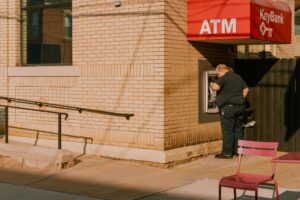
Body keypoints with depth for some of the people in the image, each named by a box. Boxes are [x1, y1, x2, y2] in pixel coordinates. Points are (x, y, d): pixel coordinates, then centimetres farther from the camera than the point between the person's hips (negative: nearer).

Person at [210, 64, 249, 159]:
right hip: (240, 106, 8)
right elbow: (246, 89, 19)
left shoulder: (224, 77, -13)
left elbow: (215, 87, -25)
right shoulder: (238, 77, 14)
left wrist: (212, 85, -5)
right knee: (238, 129, 14)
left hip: (228, 107, -8)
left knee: (227, 131, -3)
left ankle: (227, 153, 0)